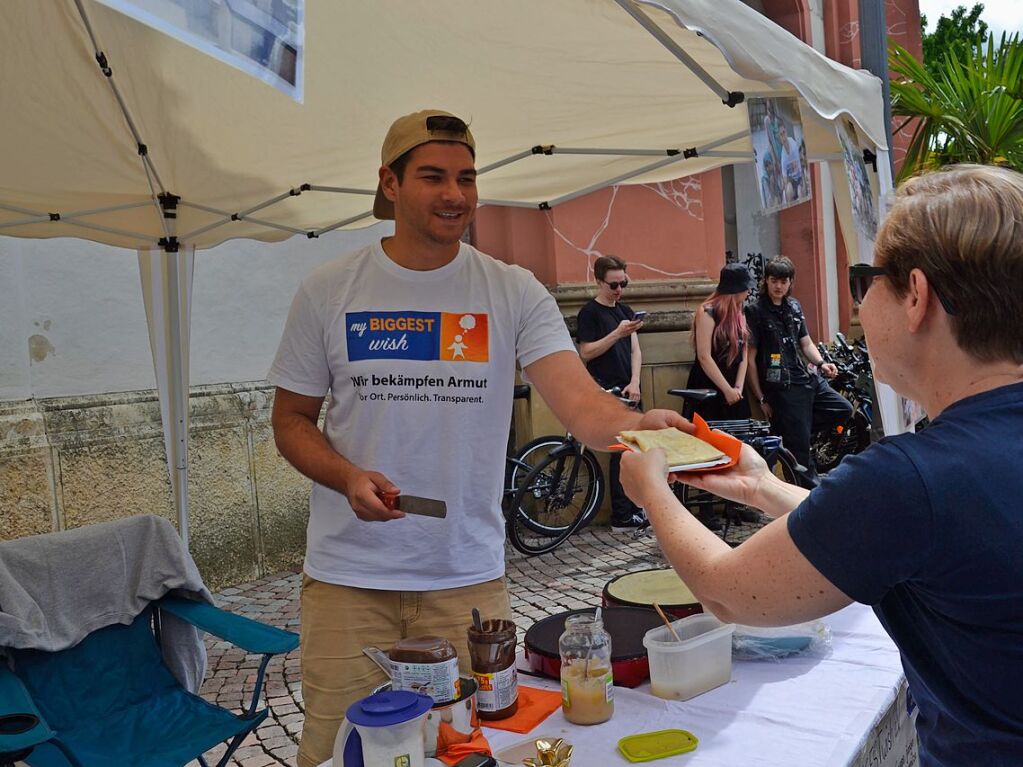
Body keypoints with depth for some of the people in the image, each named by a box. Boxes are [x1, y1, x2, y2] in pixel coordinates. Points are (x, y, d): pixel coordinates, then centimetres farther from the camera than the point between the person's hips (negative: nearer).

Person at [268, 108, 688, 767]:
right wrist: (347, 477, -15)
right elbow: (292, 418, 4)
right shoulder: (328, 292, -2)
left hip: (469, 577, 0)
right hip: (347, 578, 1)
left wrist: (637, 427, -38)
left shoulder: (514, 292, -4)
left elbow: (579, 400, -16)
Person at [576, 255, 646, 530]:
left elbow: (635, 350, 11)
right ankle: (622, 516, -1)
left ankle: (634, 509, 18)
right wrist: (617, 333, -21)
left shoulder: (625, 311, 16)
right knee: (621, 450, -7)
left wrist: (634, 382, -2)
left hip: (628, 390, 7)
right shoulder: (589, 312, -5)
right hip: (606, 391, -7)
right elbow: (586, 352, -12)